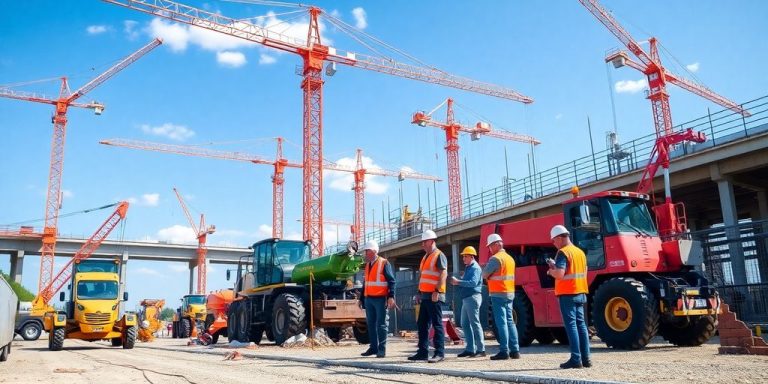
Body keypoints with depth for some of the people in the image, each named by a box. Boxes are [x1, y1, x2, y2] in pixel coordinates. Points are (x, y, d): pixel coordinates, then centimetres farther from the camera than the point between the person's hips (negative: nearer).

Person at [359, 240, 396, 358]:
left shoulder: (384, 263, -6)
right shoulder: (367, 265, 17)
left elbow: (391, 281, -10)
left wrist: (391, 297, -19)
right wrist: (361, 298, 23)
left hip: (380, 299, -7)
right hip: (368, 299, 7)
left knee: (382, 324, -2)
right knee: (371, 324, 10)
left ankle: (382, 349, 2)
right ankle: (373, 348, 18)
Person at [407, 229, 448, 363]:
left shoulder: (439, 255, -7)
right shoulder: (425, 257, 20)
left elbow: (443, 274, -17)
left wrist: (437, 291, -23)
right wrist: (419, 292, 20)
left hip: (434, 296, -9)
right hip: (425, 296, 9)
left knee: (437, 324, -6)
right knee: (422, 324, 10)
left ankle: (440, 353, -2)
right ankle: (423, 352, 15)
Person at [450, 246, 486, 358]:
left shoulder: (475, 268, -10)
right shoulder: (467, 268, 20)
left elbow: (473, 282, -24)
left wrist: (458, 282, -26)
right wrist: (457, 282, 6)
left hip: (473, 297, -10)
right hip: (466, 298, 10)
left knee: (475, 323, -8)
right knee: (465, 324, 11)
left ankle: (481, 350, -4)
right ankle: (470, 349, 16)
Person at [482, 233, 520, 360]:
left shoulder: (495, 258, -13)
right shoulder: (510, 258, 15)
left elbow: (484, 274, -11)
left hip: (498, 294, -8)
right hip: (510, 293, 8)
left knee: (501, 322, -6)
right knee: (509, 321, 11)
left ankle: (504, 351, -6)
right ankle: (515, 350, 12)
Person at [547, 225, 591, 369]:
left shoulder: (563, 252, -13)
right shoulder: (580, 252, 13)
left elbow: (559, 274, -24)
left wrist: (551, 271, -1)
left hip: (567, 294, -8)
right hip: (580, 293, 8)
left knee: (571, 325, -5)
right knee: (581, 324, 10)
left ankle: (576, 359, -6)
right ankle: (585, 358, 12)